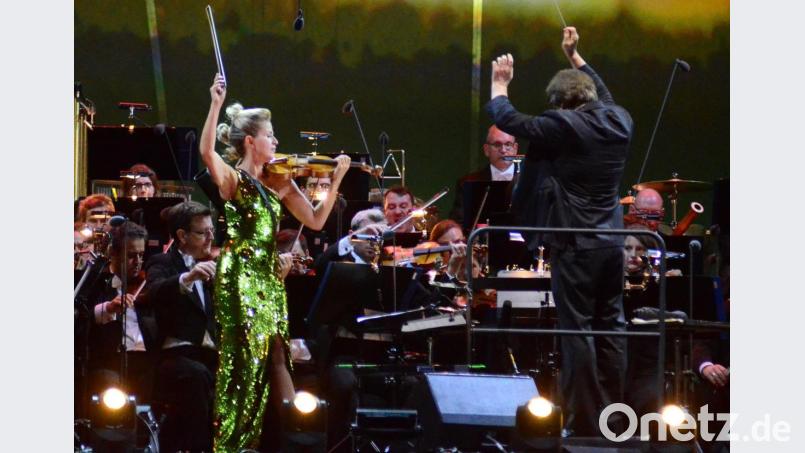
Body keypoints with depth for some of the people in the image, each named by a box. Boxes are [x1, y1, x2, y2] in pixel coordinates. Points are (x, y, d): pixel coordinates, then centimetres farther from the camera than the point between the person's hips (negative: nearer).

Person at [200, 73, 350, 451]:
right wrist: (216, 105, -31)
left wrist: (336, 180, 0)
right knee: (245, 355, -5)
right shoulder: (231, 178, -3)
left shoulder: (279, 182, 10)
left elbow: (316, 220, 8)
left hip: (270, 277, 5)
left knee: (275, 356, 2)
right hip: (240, 277, -5)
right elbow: (206, 151, -25)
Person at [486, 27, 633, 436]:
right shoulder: (619, 121, 5)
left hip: (575, 244, -6)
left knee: (577, 331, -4)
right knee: (610, 328, 11)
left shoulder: (562, 126, -13)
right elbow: (604, 95, 28)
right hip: (612, 242, 6)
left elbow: (509, 121, -4)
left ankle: (584, 422, -5)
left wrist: (499, 86, 14)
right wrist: (574, 56, 39)